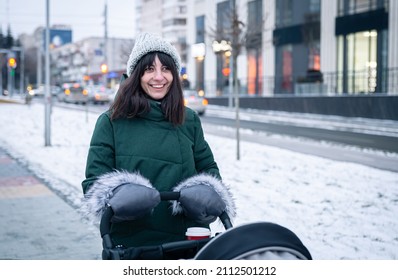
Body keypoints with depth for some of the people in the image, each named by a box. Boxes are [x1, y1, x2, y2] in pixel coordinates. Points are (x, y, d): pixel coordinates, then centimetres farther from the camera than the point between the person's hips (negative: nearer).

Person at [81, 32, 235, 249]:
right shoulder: (111, 122, 0)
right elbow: (94, 179, -2)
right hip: (129, 240, -2)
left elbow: (208, 167, 15)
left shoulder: (190, 120, 9)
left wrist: (209, 195, -7)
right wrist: (115, 198, -24)